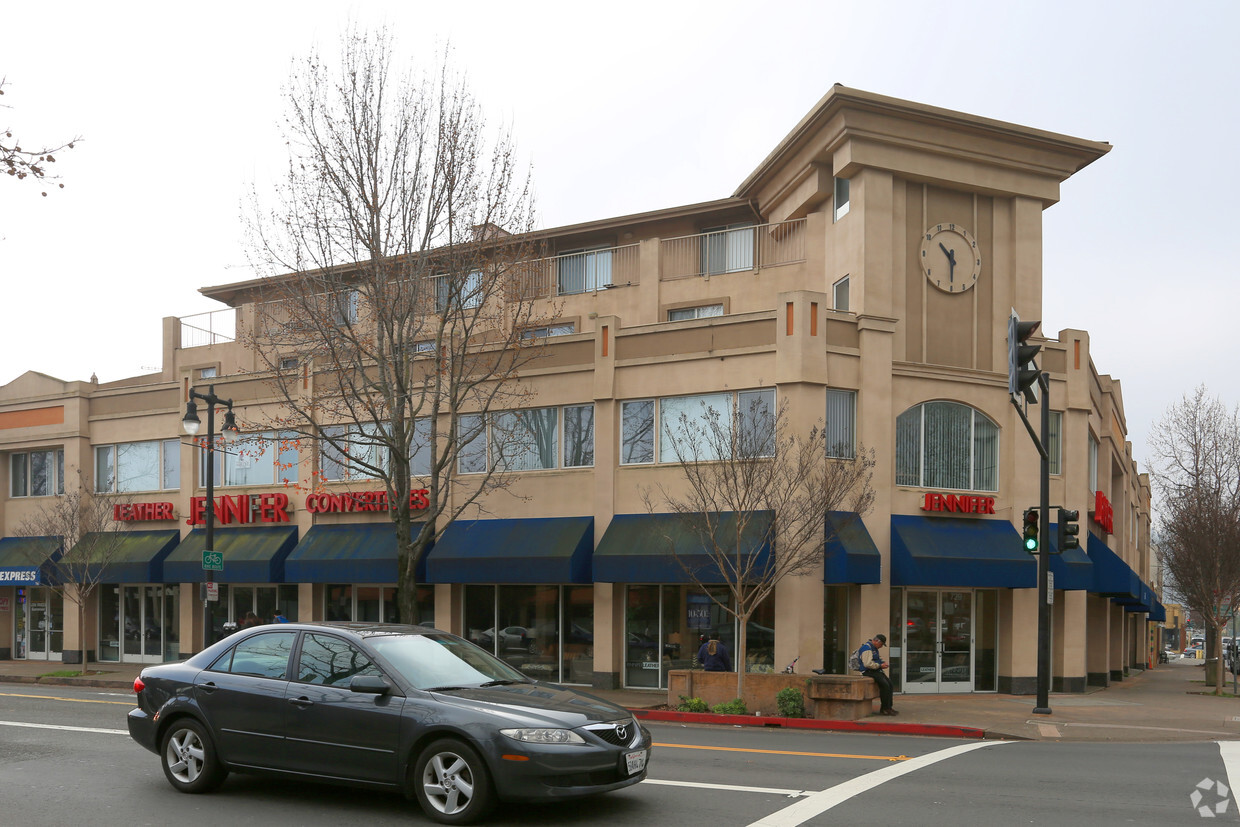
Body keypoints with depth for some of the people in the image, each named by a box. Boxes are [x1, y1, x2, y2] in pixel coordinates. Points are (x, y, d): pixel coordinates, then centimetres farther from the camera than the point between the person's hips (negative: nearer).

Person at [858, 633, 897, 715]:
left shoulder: (875, 648, 19)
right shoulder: (866, 648, -15)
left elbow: (879, 659, 34)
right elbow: (868, 664, -25)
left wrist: (883, 663, 11)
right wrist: (880, 666, -17)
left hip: (876, 671, 10)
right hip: (868, 672, -10)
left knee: (889, 683, -6)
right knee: (885, 684, -24)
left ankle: (888, 708, -4)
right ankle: (885, 708, -16)